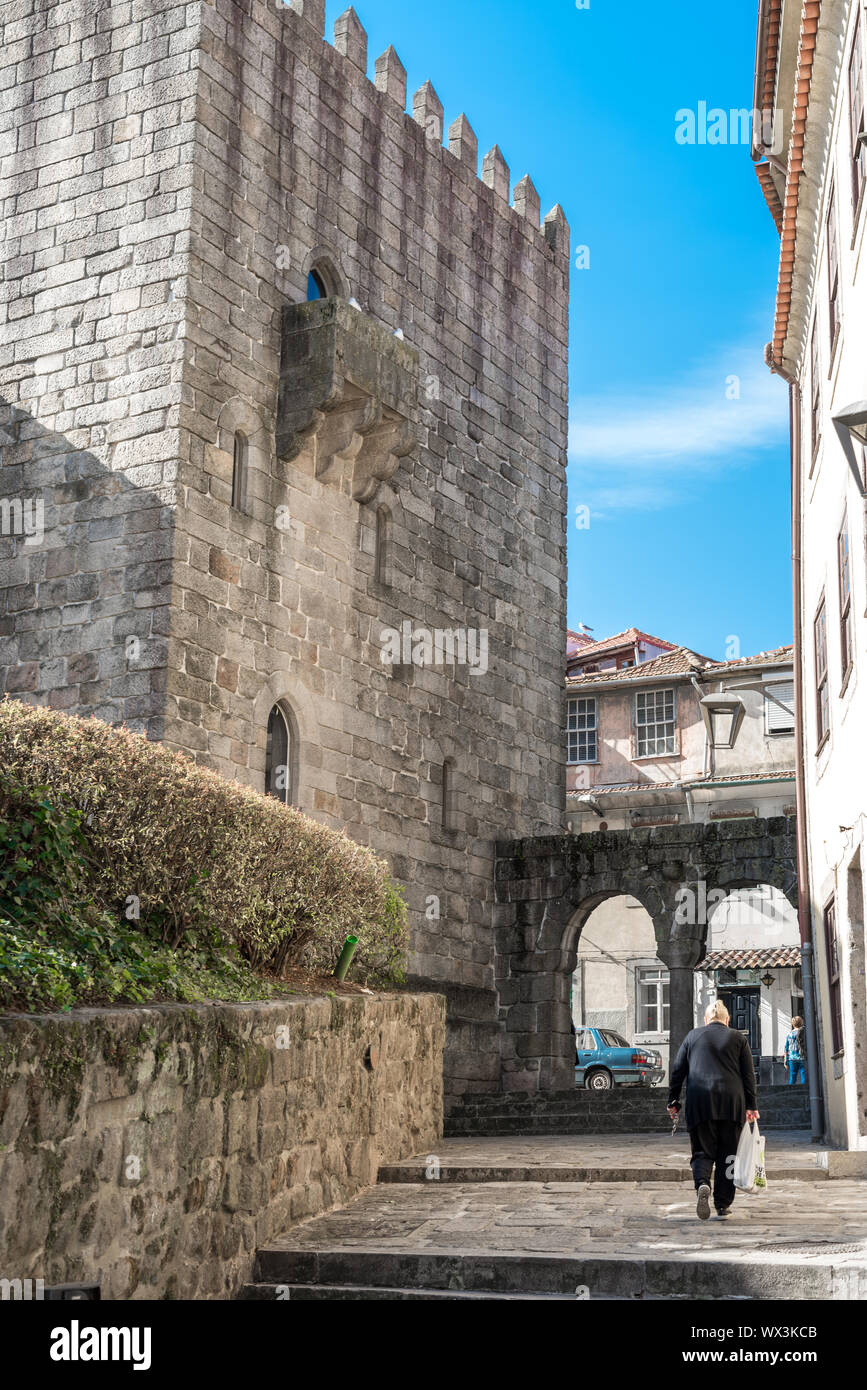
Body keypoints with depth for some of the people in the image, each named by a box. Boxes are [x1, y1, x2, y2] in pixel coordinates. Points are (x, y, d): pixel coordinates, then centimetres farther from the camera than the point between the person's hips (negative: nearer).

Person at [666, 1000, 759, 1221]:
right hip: (732, 1103, 0)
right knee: (727, 1154, 9)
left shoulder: (693, 1036, 10)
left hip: (700, 1103, 0)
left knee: (702, 1151, 4)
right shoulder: (738, 1038, 9)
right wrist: (751, 1105, 9)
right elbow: (749, 1074, 6)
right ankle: (723, 1204, 10)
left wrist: (673, 1101, 15)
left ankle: (702, 1184, -24)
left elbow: (678, 1071, 10)